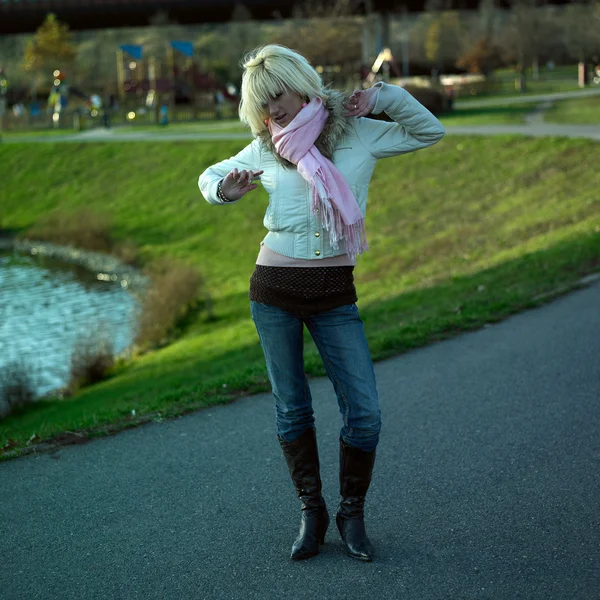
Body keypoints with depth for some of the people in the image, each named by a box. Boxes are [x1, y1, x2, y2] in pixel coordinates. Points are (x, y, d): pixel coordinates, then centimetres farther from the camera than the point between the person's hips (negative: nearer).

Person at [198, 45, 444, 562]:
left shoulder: (358, 134, 3)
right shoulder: (264, 150, 5)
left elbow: (430, 132, 12)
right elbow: (210, 176, 19)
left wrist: (382, 95, -2)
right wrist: (225, 191, -5)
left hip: (334, 293, -1)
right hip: (273, 289, 1)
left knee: (364, 412, -5)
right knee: (292, 409, 8)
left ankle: (352, 513, 15)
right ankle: (312, 513, 23)